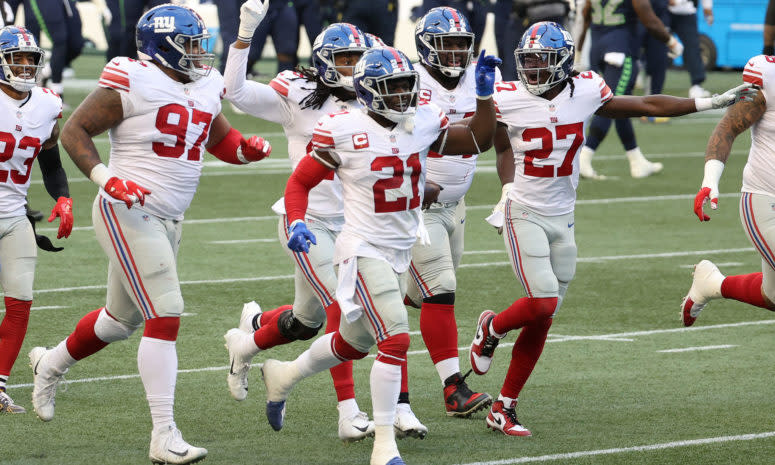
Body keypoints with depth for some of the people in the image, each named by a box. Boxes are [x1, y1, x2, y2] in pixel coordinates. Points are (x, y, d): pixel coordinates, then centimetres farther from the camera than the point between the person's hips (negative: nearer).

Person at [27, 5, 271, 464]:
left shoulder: (205, 87, 9)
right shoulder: (132, 83, -15)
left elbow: (221, 139, 22)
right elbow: (75, 130, -9)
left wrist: (248, 148, -1)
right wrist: (104, 177, -22)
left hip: (168, 220, 9)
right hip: (128, 214, -9)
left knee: (124, 317, 21)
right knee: (165, 316, -15)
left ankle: (51, 363, 47)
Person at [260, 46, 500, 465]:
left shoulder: (423, 123, 0)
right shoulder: (343, 131, -14)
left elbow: (478, 141, 6)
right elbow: (299, 182, -6)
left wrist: (484, 94, -6)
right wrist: (296, 223, -22)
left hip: (402, 252, 7)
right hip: (364, 250, -7)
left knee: (354, 343, 22)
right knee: (395, 339, -20)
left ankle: (283, 376, 48)